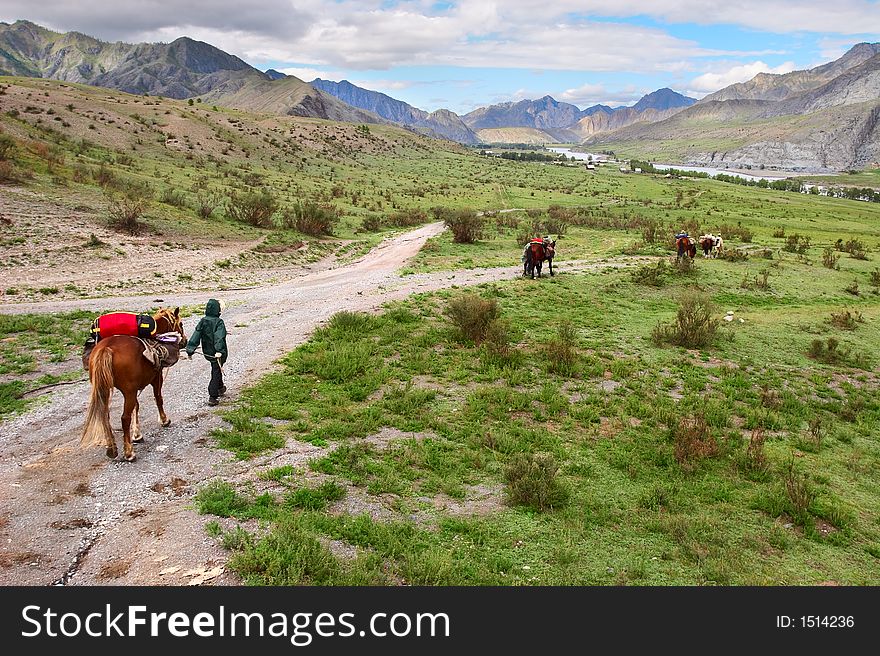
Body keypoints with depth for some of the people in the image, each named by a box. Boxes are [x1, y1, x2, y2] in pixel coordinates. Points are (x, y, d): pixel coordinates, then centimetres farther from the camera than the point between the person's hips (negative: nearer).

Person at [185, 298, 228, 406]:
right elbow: (219, 337, -29)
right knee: (216, 372, 2)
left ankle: (220, 388, 45)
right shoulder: (219, 322, -17)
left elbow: (196, 335, -3)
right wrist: (219, 350, -37)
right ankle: (212, 397, -2)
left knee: (216, 369, 27)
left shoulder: (202, 321, 0)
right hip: (217, 353, -6)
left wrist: (190, 350, -5)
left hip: (207, 352, 6)